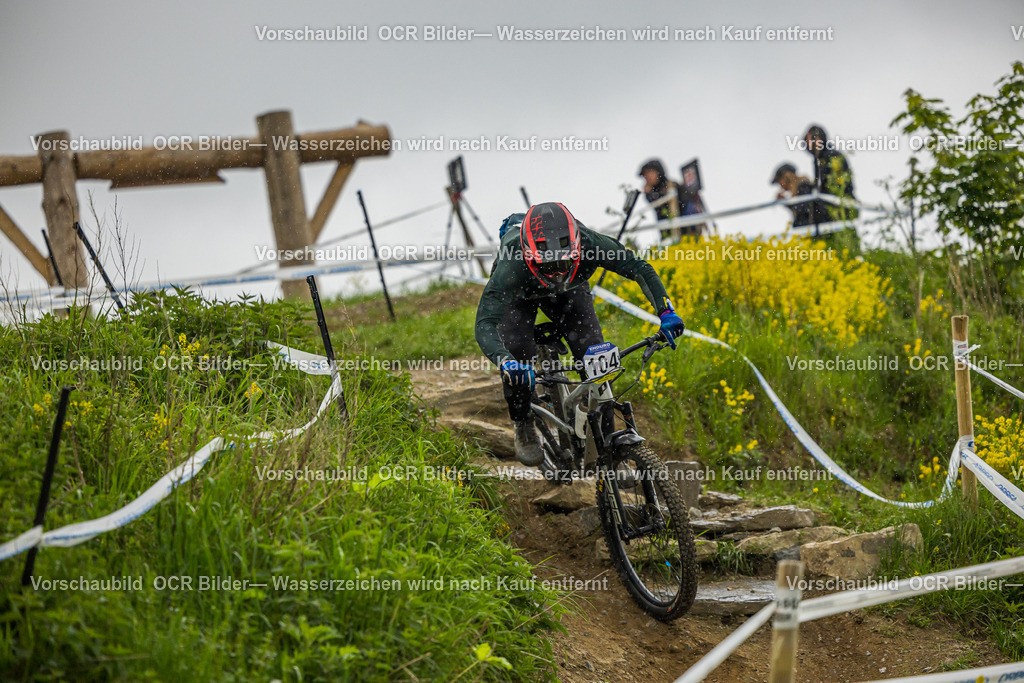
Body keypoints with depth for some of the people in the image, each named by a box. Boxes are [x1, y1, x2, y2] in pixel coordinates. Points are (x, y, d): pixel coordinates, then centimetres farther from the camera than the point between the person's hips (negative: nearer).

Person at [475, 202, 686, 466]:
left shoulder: (589, 243, -40)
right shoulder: (511, 266, -46)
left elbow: (639, 268, -26)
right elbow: (485, 325, -52)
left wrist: (665, 311, -39)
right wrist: (505, 362, -71)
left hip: (570, 290, 2)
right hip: (520, 294, -2)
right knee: (518, 354, -23)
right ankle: (524, 429, 3)